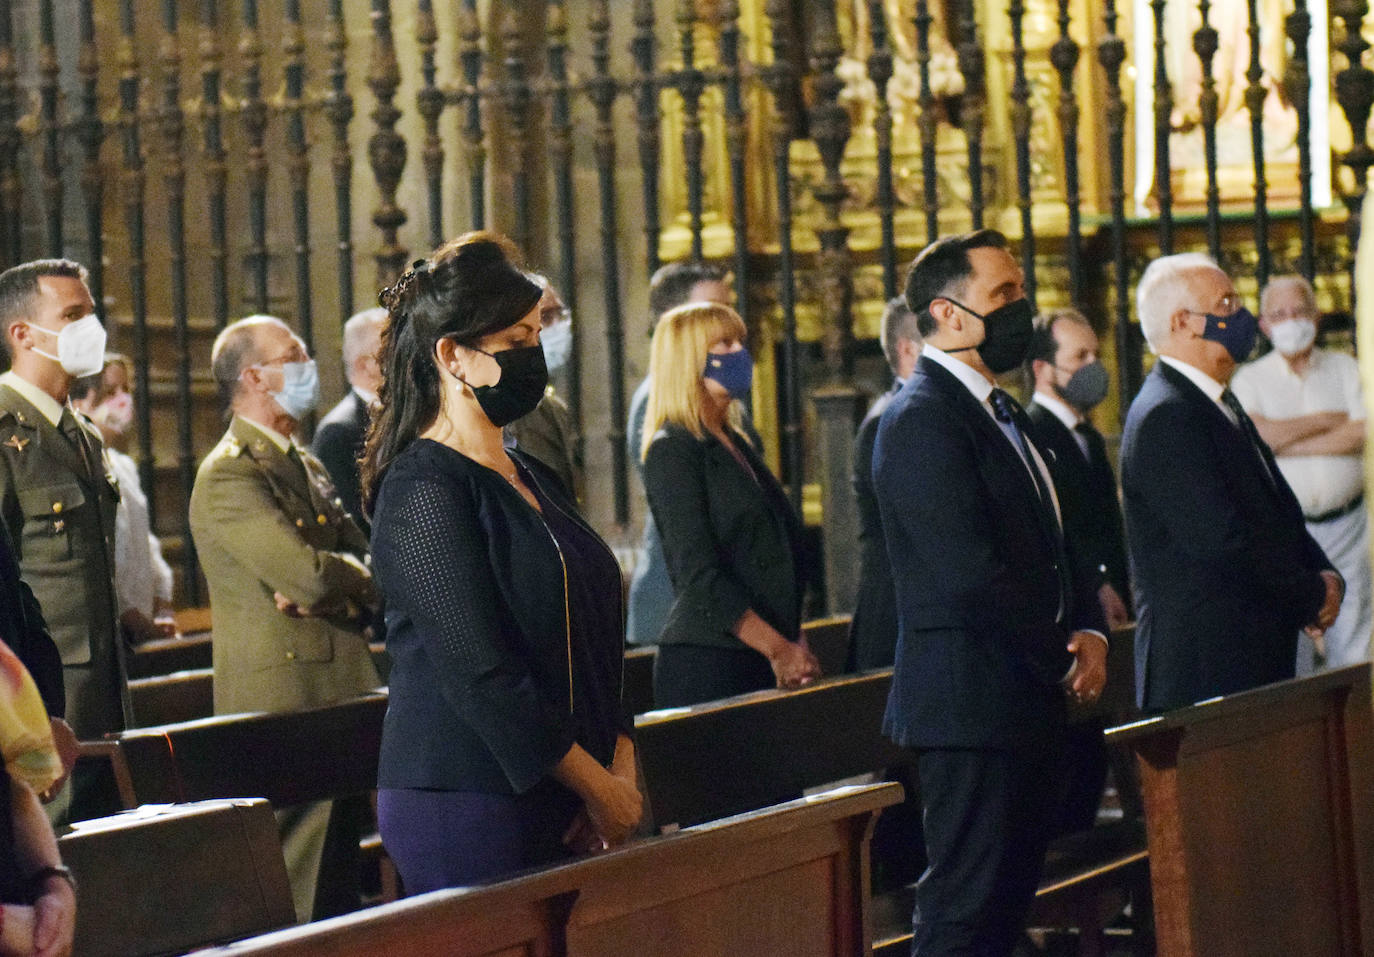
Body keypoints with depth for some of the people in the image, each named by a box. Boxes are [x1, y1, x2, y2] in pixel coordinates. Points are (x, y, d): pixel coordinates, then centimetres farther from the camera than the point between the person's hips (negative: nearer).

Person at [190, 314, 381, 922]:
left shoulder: (306, 467, 19)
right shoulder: (228, 475, -12)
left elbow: (365, 566, 13)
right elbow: (310, 574, -21)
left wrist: (333, 590, -10)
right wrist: (361, 578, 0)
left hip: (342, 689, 9)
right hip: (283, 696, -9)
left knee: (340, 883, 11)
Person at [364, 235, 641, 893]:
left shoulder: (531, 481, 16)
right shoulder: (424, 490, -12)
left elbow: (595, 640, 15)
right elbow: (477, 672, -18)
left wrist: (620, 770, 0)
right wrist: (599, 786, -13)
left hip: (558, 809, 8)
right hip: (464, 808, -8)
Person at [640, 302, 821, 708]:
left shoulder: (735, 443, 19)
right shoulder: (672, 450, -7)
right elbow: (699, 572, -15)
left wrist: (796, 642, 8)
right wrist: (777, 648, -18)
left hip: (760, 661, 8)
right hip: (705, 662, -7)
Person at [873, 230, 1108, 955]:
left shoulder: (1001, 413, 18)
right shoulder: (921, 419, -14)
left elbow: (1048, 545, 22)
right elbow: (972, 571, -21)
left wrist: (1088, 629, 3)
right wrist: (1063, 655, -10)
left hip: (1028, 703, 10)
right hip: (972, 703, -10)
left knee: (1009, 896, 11)